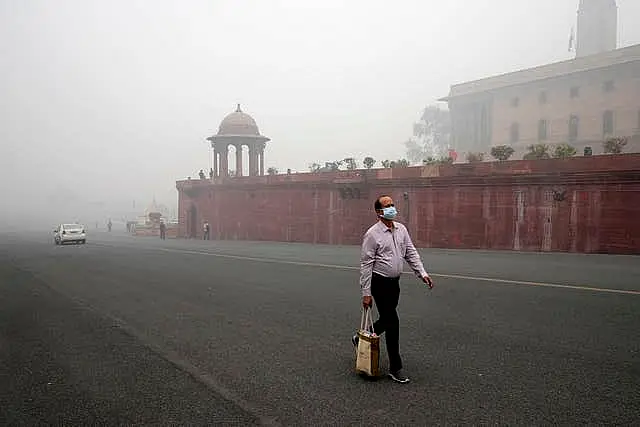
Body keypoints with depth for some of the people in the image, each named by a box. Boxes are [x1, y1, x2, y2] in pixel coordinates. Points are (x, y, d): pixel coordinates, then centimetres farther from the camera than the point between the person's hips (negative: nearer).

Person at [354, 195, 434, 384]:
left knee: (386, 320, 17)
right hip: (379, 283, -7)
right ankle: (395, 368, 7)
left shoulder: (401, 229, 8)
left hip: (394, 282, 7)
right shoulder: (373, 234, -12)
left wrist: (422, 273, -1)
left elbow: (411, 253, 12)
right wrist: (366, 293, -13)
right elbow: (366, 264, -12)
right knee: (392, 322, -5)